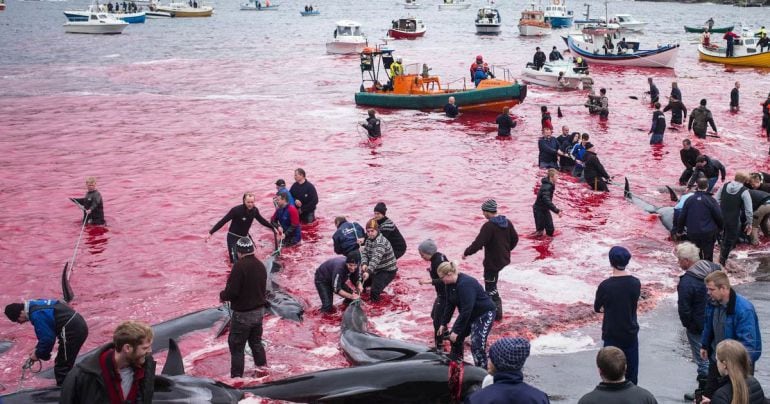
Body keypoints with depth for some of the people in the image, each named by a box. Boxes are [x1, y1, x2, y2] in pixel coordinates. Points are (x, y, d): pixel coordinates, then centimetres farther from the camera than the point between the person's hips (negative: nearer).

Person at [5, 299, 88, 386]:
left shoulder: (36, 315, -18)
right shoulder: (36, 304, 13)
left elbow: (47, 338, -16)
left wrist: (38, 354, 0)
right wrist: (38, 349, 19)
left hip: (72, 331, -10)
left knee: (61, 368, 1)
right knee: (65, 365, 24)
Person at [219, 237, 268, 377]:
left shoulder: (240, 266, -21)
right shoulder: (261, 265, 3)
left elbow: (232, 291, -24)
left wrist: (222, 296, -3)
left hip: (243, 314, -8)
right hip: (259, 311, 8)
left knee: (236, 346, 3)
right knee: (256, 341, 24)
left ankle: (236, 376, 7)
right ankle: (262, 366, 33)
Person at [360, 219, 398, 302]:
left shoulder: (381, 242, -28)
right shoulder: (369, 240, 2)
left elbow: (376, 258, -41)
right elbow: (364, 252, -3)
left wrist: (368, 272, -53)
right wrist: (364, 264, -25)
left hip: (388, 271, -9)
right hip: (377, 269, 9)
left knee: (375, 291, -20)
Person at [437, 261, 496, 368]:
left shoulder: (465, 284, -32)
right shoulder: (451, 284, -5)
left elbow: (466, 310, -33)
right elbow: (450, 304, 5)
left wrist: (456, 330, -30)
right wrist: (444, 323, 4)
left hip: (484, 314, -10)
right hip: (470, 314, 10)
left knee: (477, 345, -19)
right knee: (456, 338, 13)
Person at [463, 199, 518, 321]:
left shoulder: (489, 226, -24)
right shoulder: (507, 222, 1)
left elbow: (478, 243, -25)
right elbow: (515, 239, 12)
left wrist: (466, 252, -11)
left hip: (492, 262, -8)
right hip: (504, 260, 8)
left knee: (491, 289, 5)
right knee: (492, 286, 23)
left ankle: (496, 313, 11)